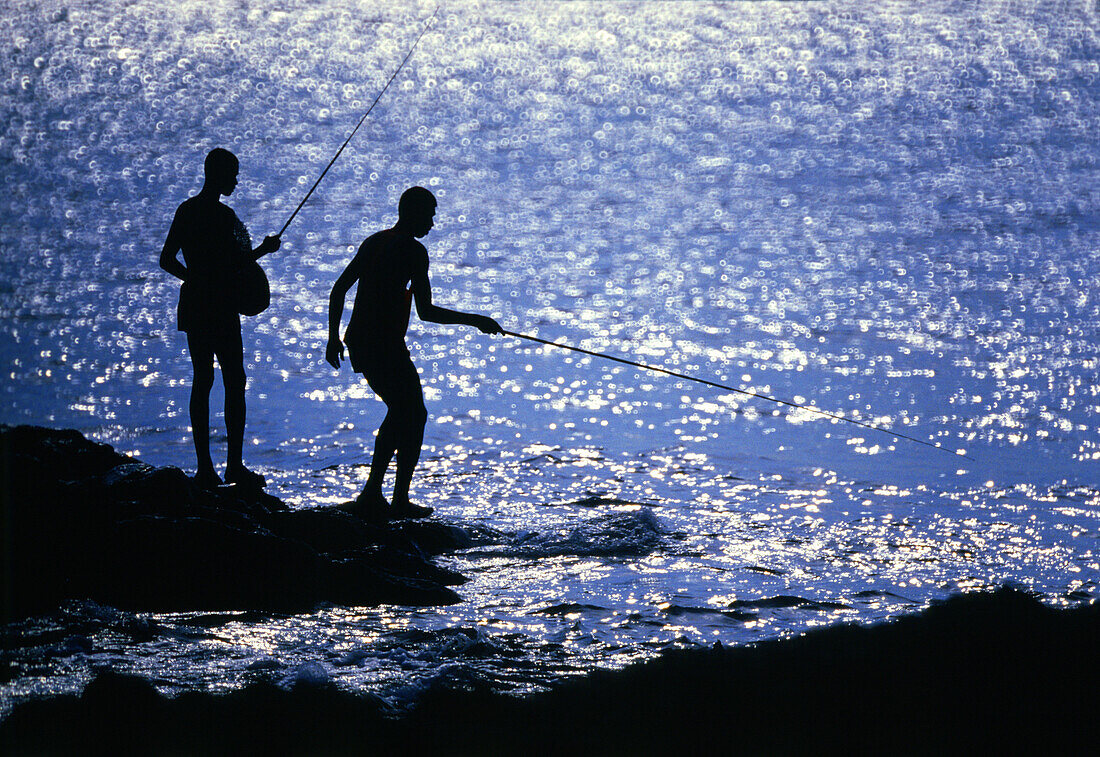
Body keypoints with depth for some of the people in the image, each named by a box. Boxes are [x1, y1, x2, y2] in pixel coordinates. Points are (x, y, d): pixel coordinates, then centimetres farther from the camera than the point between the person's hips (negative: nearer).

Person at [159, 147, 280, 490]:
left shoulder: (186, 210, 9)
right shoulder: (223, 216, -15)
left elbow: (167, 260, 12)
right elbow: (233, 265, -20)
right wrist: (264, 249, -5)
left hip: (193, 305, 8)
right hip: (220, 310, -8)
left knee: (202, 382, 10)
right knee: (234, 383, -1)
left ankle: (205, 467, 9)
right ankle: (234, 466, -2)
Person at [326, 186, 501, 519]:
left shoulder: (374, 242, 15)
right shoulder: (413, 251, -11)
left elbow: (338, 290, 17)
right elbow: (426, 312, -16)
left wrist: (334, 338, 23)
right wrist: (476, 321, -6)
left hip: (357, 342, 8)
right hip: (386, 345, -8)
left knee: (400, 411, 23)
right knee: (414, 416, 7)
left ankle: (372, 494, 21)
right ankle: (401, 501, 6)